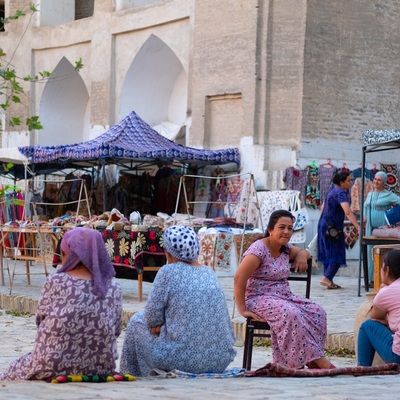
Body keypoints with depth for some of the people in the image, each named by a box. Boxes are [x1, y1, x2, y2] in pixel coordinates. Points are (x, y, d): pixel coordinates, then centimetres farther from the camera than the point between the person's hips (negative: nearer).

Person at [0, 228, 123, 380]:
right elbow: (116, 331, 5)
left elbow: (40, 318, 2)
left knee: (13, 371, 28)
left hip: (50, 370, -4)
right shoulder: (114, 290, -3)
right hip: (98, 372, 4)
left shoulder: (55, 282, -9)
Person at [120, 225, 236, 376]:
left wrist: (156, 325, 16)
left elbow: (152, 318, -7)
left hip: (184, 360, -6)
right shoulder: (210, 273, 9)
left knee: (137, 321, 19)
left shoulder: (169, 272, -9)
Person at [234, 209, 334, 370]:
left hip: (284, 296, 8)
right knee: (291, 313, -36)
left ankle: (312, 362, -21)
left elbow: (304, 252, 33)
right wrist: (242, 310, -20)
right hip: (260, 299, -8)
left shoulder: (285, 248, 11)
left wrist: (301, 255, 6)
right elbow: (239, 278, -21)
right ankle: (319, 361, -30)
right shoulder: (259, 249, -14)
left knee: (317, 312, -16)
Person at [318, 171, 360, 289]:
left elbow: (323, 206, 21)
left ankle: (328, 280, 14)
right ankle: (327, 278, -14)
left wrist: (322, 221, 29)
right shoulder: (340, 193, -18)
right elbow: (348, 212, -31)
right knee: (337, 253, -6)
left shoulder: (332, 190, 11)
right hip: (333, 228, -9)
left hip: (324, 225, 9)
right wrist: (358, 227, -36)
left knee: (327, 253, 11)